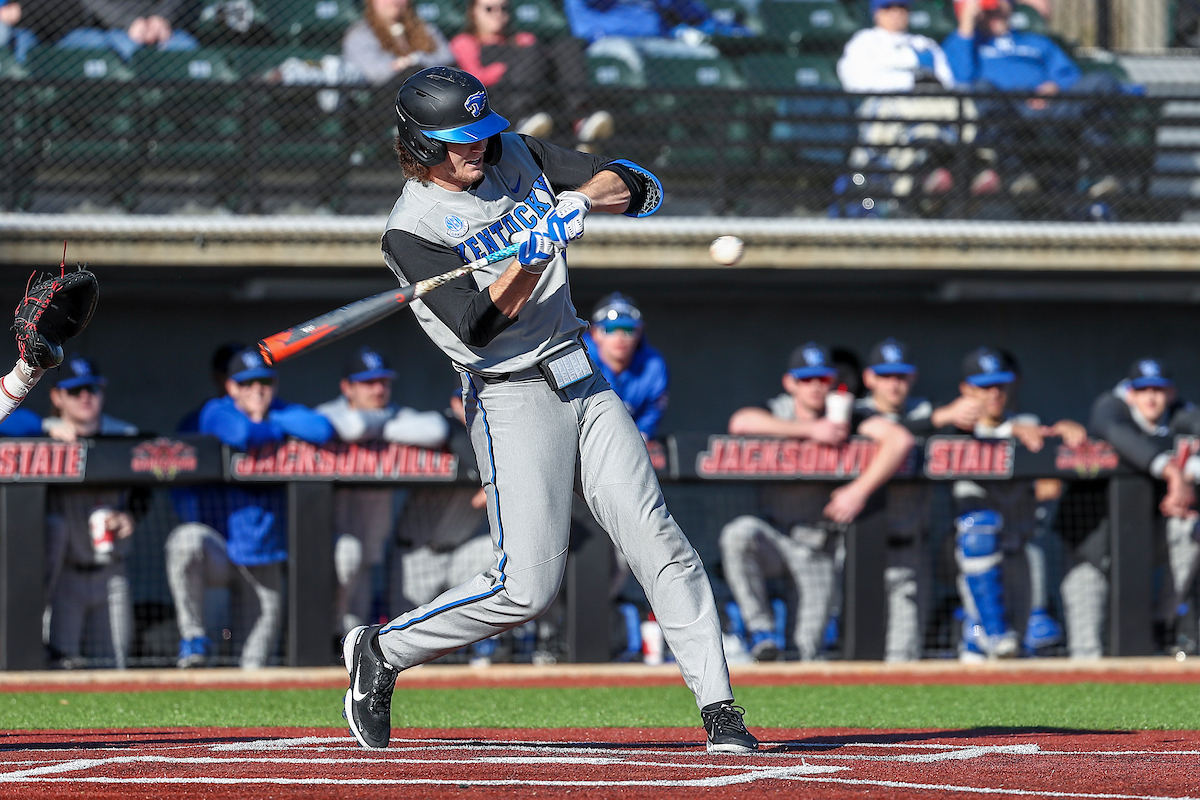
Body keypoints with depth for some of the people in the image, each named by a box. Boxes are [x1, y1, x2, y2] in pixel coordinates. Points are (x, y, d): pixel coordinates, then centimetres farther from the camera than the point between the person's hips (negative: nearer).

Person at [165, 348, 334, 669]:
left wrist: (274, 420, -11)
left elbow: (323, 430, -18)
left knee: (268, 619, 5)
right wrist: (278, 431, -14)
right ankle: (193, 637, -22)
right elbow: (241, 434, -31)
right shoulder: (217, 412, -8)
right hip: (215, 552, -5)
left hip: (263, 561, 5)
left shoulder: (284, 413, 3)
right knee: (186, 540, -35)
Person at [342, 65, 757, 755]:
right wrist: (535, 252, -28)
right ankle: (382, 652, 7)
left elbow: (640, 187, 8)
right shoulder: (411, 232, -10)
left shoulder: (519, 157, 9)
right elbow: (480, 325, -19)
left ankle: (719, 709, -8)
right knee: (527, 587, -13)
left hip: (584, 381, 6)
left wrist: (581, 197, -12)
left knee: (658, 540, -7)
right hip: (513, 397, -6)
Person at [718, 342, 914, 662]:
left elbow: (900, 440, -18)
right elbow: (740, 423, -23)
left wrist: (860, 490, -27)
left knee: (808, 654, -9)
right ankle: (761, 629, -27)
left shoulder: (843, 416, -1)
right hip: (772, 536, 1)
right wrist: (810, 430, -25)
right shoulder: (777, 413, 2)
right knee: (738, 533, -35)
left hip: (818, 550, -1)